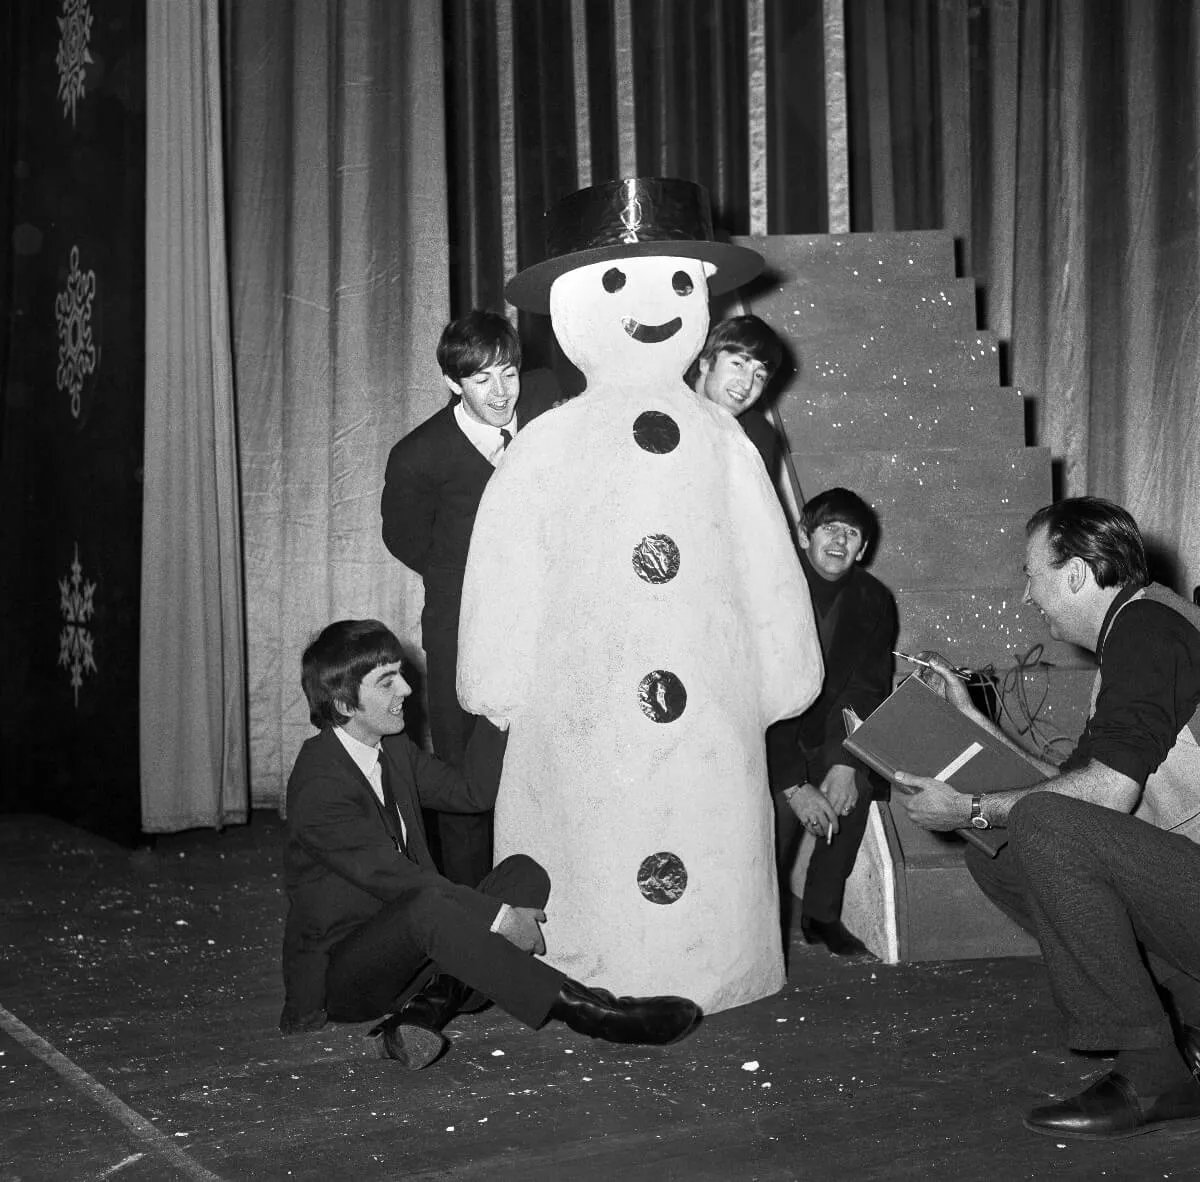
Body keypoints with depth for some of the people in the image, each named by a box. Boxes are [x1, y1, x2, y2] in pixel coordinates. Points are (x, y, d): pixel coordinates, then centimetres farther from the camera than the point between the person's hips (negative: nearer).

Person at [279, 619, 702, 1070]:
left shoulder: (391, 747, 7)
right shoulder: (317, 786, -21)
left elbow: (471, 792, 13)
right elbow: (395, 878, -25)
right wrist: (498, 916, -24)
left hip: (402, 941, 9)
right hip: (341, 975, -9)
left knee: (523, 873, -8)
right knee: (426, 908, -39)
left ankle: (427, 1005, -27)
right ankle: (582, 1010, -33)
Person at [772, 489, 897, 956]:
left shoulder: (873, 601, -2)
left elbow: (867, 689, -4)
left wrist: (846, 764, -21)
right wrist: (795, 786, -27)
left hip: (826, 738, 4)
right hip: (763, 739, -4)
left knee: (856, 788, -20)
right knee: (778, 805, -26)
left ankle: (822, 914, -3)